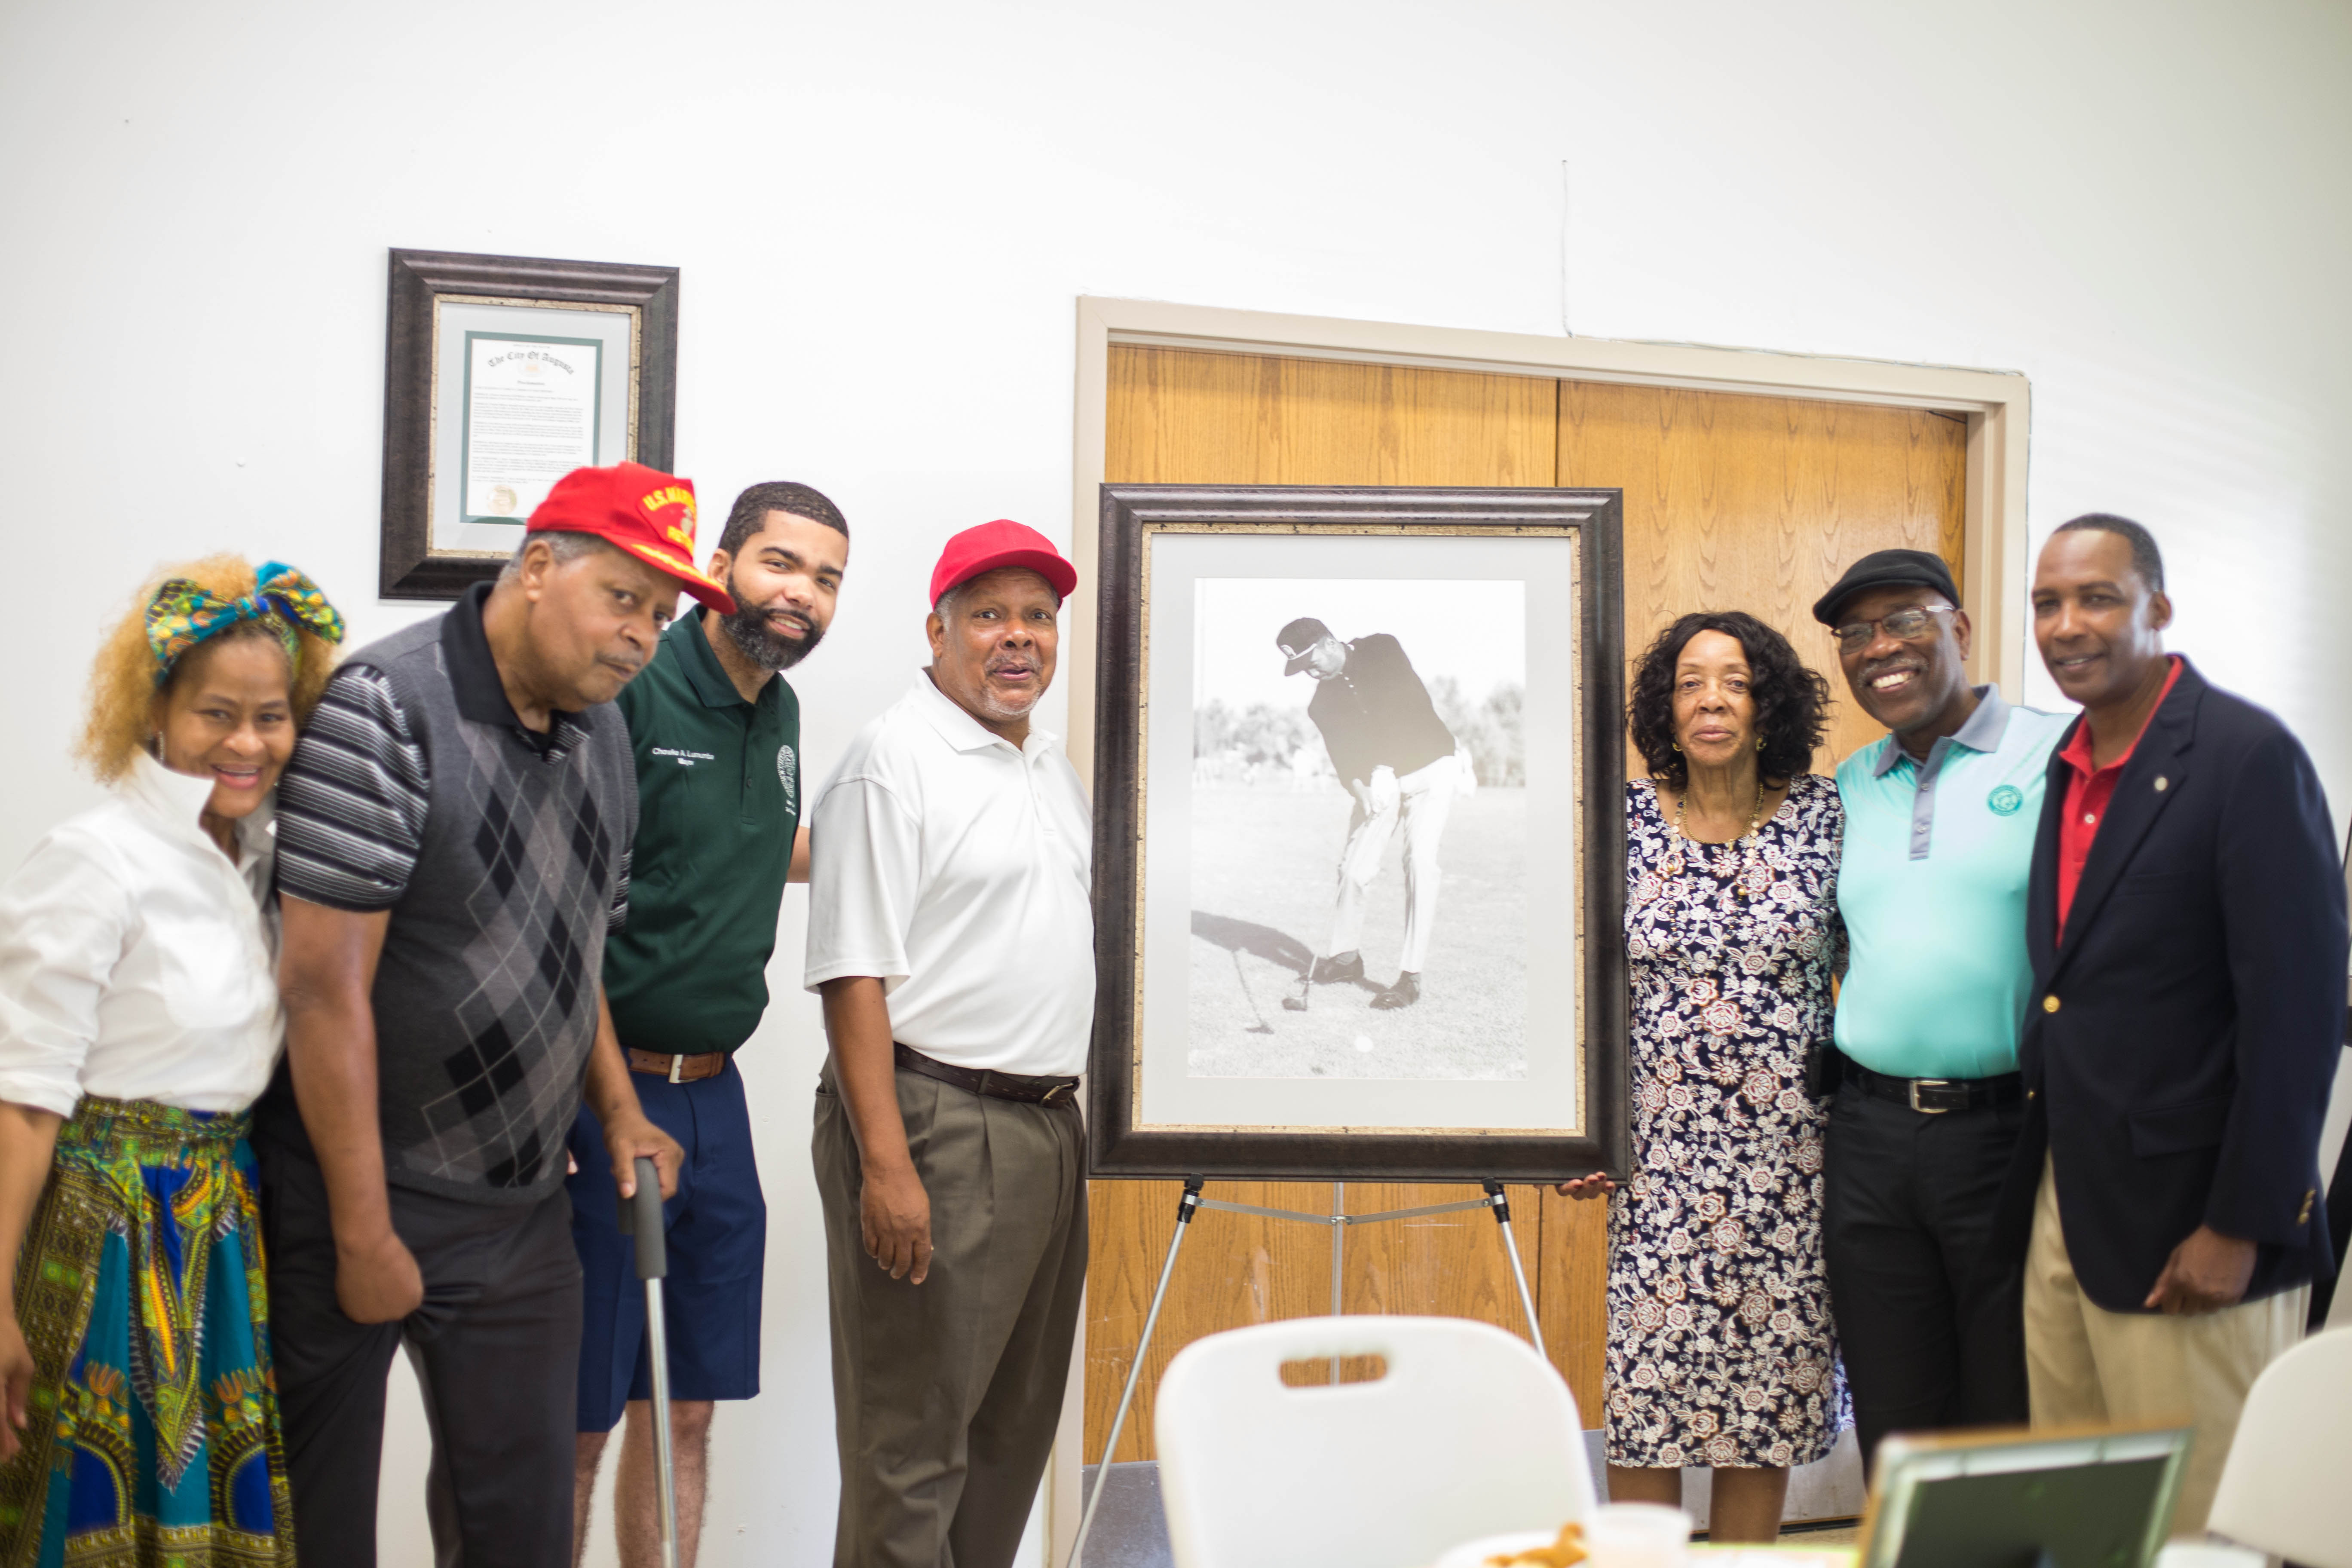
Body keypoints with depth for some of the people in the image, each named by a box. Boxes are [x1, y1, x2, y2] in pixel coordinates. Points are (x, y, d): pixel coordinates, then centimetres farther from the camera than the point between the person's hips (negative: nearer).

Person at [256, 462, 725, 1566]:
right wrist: (366, 1235, -18)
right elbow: (324, 986, -19)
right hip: (352, 1195, -6)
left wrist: (616, 1108, 8)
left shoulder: (602, 733, 6)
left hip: (520, 1207, 6)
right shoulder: (385, 711, -16)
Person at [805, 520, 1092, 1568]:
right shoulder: (895, 760, -10)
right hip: (936, 1125, -8)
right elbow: (853, 976, -16)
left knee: (1017, 1425, 17)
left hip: (1049, 1128, 8)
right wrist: (886, 1166, -21)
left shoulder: (1054, 767, 15)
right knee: (913, 1439, 0)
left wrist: (1065, 1114, 17)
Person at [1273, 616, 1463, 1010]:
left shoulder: (1382, 650, -11)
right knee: (1355, 865, -1)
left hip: (1430, 767, -4)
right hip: (1379, 780, 5)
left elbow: (1414, 706, -21)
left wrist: (1384, 770, -28)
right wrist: (1361, 789, -30)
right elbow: (1342, 754, -8)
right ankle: (1345, 957, 21)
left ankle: (1411, 976, -16)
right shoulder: (1323, 703, 1)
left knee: (1420, 860, -17)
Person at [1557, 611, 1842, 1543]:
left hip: (1786, 1149, 1)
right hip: (1660, 1146, 0)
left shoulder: (1821, 814, 1)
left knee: (1769, 1384, 8)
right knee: (1645, 1390, 2)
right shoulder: (1626, 819, 1)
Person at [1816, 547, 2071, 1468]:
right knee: (1892, 1434, 12)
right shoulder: (1847, 789, 13)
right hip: (1870, 1139, 4)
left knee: (2018, 1433, 7)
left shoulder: (2060, 757, -3)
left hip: (2010, 1136, -4)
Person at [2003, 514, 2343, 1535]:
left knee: (2197, 1526, 5)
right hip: (2063, 1212, 7)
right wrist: (2047, 1184, 10)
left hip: (2190, 1226, -7)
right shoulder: (2068, 766, 10)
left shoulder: (2248, 757, -12)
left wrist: (2241, 1228, -16)